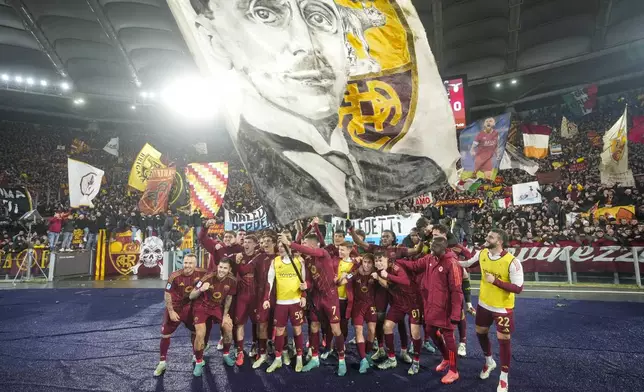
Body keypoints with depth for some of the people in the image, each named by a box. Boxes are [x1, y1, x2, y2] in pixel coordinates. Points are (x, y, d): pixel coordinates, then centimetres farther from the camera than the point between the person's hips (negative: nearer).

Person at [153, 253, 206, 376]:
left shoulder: (200, 273, -20)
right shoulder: (175, 276, -25)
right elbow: (167, 295, -15)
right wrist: (171, 312, -14)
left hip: (189, 308, 3)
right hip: (174, 308, -2)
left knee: (196, 331, 13)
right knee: (165, 335, 3)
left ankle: (196, 356, 35)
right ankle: (162, 363, 21)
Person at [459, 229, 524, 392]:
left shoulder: (512, 262, -25)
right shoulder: (482, 254, -8)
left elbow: (518, 288, -24)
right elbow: (468, 264, 11)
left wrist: (496, 281, -31)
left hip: (503, 308, -6)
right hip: (484, 304, 6)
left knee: (503, 340, 5)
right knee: (480, 333, 20)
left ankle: (504, 377, 26)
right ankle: (489, 362, 47)